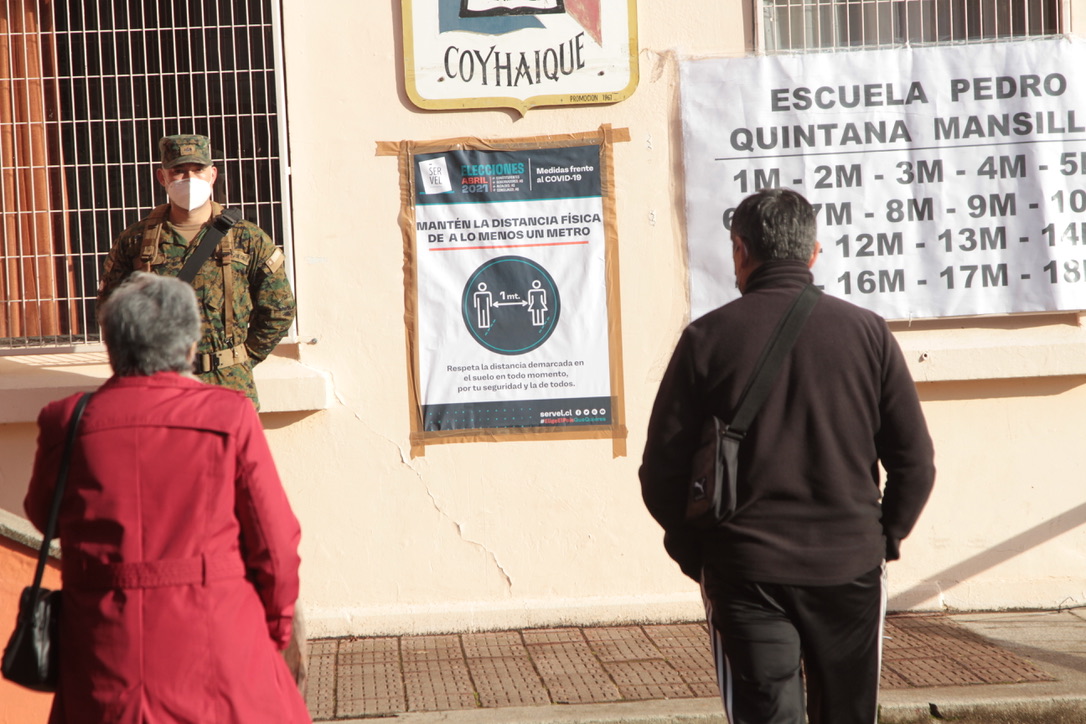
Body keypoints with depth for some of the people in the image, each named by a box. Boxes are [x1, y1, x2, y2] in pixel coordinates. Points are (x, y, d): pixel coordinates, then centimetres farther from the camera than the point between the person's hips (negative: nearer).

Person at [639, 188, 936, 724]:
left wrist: (694, 553, 10)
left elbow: (662, 471, -4)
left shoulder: (707, 338, -5)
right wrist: (885, 540, 14)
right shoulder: (867, 331, -1)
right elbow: (915, 462, 1)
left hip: (745, 577, -2)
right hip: (851, 569, 2)